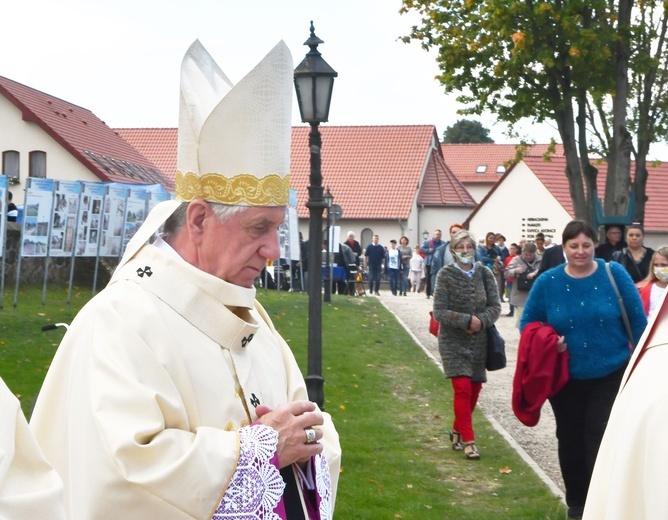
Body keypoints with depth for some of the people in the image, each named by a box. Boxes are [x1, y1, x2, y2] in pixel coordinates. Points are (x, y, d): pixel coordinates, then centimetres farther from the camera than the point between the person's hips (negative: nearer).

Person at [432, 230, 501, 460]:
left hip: (478, 341, 4)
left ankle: (457, 431, 31)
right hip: (453, 341, -4)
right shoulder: (446, 275, -8)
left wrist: (480, 321, -18)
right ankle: (468, 440, -3)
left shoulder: (484, 273, 1)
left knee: (474, 389, 10)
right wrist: (467, 320, -20)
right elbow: (439, 311, -11)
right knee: (462, 387, -13)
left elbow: (495, 307, 0)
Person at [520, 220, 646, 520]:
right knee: (570, 439, 14)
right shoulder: (547, 282, -5)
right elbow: (528, 324, 4)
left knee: (600, 439, -6)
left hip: (610, 375, -2)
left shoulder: (614, 274, -8)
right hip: (566, 377, 2)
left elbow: (637, 319, -2)